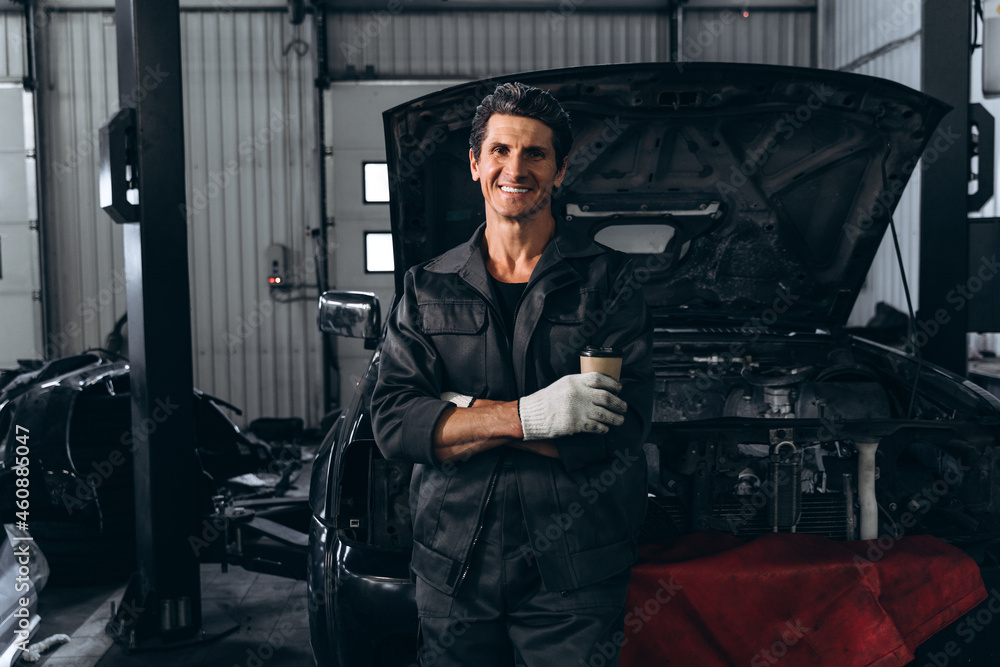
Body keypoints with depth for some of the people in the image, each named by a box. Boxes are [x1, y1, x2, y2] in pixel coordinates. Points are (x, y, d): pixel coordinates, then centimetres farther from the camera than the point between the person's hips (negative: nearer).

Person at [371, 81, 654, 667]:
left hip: (573, 580, -2)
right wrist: (527, 416, -19)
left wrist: (468, 417, -13)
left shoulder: (609, 281, -1)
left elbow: (621, 431, -11)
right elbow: (393, 424, -6)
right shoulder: (428, 289, 6)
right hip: (452, 571, 2)